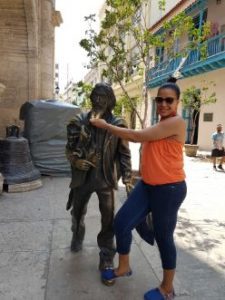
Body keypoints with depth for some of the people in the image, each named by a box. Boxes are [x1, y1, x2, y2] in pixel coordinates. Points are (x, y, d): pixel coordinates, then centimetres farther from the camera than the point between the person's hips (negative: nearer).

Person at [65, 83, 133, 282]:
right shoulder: (80, 121, -3)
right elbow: (70, 147, 3)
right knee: (77, 212, 21)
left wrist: (127, 178, -7)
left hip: (106, 178, -2)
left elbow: (124, 153, -2)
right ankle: (77, 237, 53)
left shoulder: (118, 124, -5)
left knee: (108, 218, 1)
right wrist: (75, 160, -17)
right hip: (83, 176, 2)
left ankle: (107, 257, 21)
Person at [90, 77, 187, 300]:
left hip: (169, 189, -8)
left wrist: (105, 126, -11)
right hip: (147, 185, 8)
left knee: (163, 237, 6)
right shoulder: (160, 125, 15)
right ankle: (123, 267, 30)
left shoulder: (176, 122, -16)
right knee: (121, 223, 5)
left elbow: (137, 136, -19)